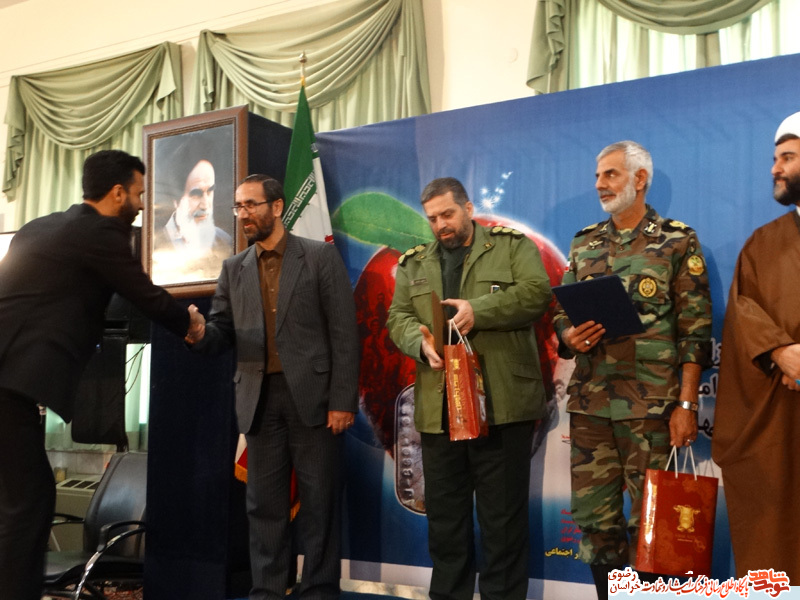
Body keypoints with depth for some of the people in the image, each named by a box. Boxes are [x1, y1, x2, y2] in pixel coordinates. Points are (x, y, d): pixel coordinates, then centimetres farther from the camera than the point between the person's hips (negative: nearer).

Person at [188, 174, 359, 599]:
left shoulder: (320, 256, 1)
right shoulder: (233, 269, 14)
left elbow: (343, 332, -4)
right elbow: (222, 333, 8)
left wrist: (343, 401, -10)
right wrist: (199, 332, -17)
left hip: (313, 396, -4)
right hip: (260, 401, 4)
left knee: (319, 502, 4)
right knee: (264, 504, 9)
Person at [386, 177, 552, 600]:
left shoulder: (512, 245, 5)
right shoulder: (413, 264, 17)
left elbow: (536, 292, -9)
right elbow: (398, 318, 9)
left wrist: (478, 310, -20)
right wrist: (422, 344, -13)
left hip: (501, 405, -4)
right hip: (437, 408, 4)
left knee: (503, 515, 3)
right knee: (444, 515, 12)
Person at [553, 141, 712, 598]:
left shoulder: (677, 242, 0)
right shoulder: (584, 243, 13)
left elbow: (695, 330, -3)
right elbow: (562, 313, 17)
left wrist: (687, 405, -10)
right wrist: (569, 336, -7)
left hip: (651, 406, -4)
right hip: (589, 404, 4)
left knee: (649, 521, 3)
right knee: (593, 517, 8)